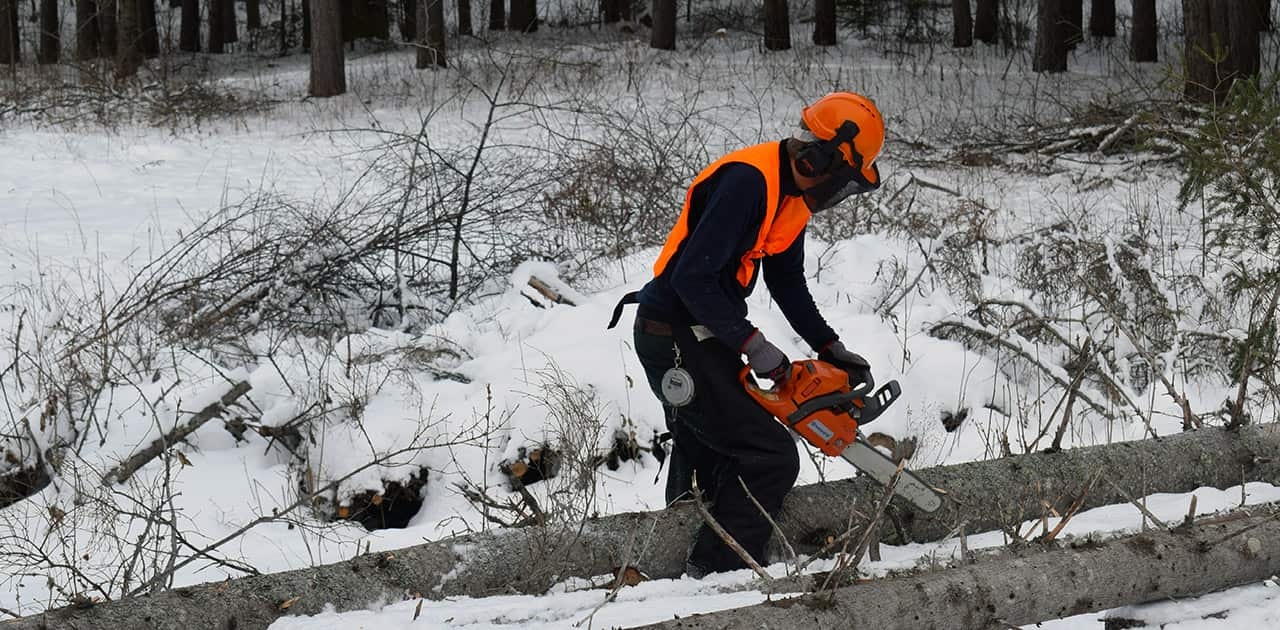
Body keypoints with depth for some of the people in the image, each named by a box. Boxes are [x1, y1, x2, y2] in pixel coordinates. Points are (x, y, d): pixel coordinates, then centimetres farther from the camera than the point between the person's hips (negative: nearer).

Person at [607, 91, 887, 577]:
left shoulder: (793, 192, 7)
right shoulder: (748, 181, -24)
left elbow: (787, 283, 19)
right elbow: (693, 276, -27)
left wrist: (831, 349, 12)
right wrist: (753, 346, -22)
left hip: (702, 340, 11)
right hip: (677, 341, -11)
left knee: (705, 470, 20)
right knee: (771, 458, -12)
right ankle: (718, 573, -6)